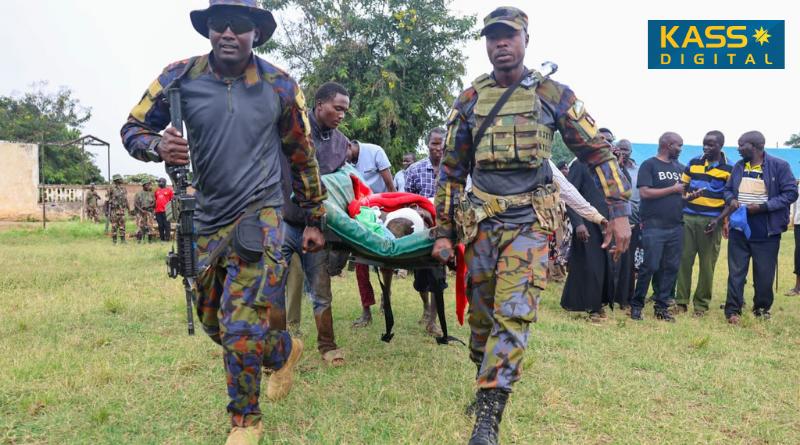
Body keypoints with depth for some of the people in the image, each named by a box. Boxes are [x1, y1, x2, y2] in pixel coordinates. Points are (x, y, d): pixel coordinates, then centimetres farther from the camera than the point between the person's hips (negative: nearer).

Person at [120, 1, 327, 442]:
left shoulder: (280, 86, -4)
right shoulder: (180, 77, -3)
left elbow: (302, 157, 6)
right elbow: (133, 128, 5)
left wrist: (314, 220, 9)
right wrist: (158, 146, -20)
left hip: (259, 218, -4)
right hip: (207, 220, 4)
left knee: (241, 328, -10)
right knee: (214, 324, 17)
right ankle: (284, 351, 45)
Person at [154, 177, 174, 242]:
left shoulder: (169, 190, 3)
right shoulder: (157, 191, 16)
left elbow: (171, 200, 3)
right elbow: (155, 200, 22)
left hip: (166, 211, -4)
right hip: (158, 211, 4)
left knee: (166, 225, -4)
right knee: (160, 225, 7)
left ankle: (167, 238, -4)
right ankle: (162, 238, 13)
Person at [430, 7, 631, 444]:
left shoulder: (554, 95, 1)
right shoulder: (469, 100, 7)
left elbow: (597, 153, 4)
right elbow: (451, 168, 10)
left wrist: (619, 212, -4)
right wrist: (443, 231, 8)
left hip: (529, 220, -2)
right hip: (480, 219, 3)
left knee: (514, 311, -12)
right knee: (481, 310, 10)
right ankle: (484, 371, 35)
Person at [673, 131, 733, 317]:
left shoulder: (729, 168, -1)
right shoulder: (694, 162, 9)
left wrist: (718, 220, -15)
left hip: (711, 220, -2)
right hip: (688, 217, 2)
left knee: (707, 263, 3)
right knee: (684, 259, 2)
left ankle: (701, 303, 14)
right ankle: (681, 301, 10)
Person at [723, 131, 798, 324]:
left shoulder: (779, 166, -9)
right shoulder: (738, 166, 6)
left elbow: (791, 193, -11)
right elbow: (728, 189, 17)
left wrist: (763, 206, -21)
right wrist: (731, 199, -7)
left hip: (766, 232, -3)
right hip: (739, 230, 4)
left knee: (764, 274, 8)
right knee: (736, 272, 5)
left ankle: (762, 309, 26)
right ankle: (733, 310, 13)